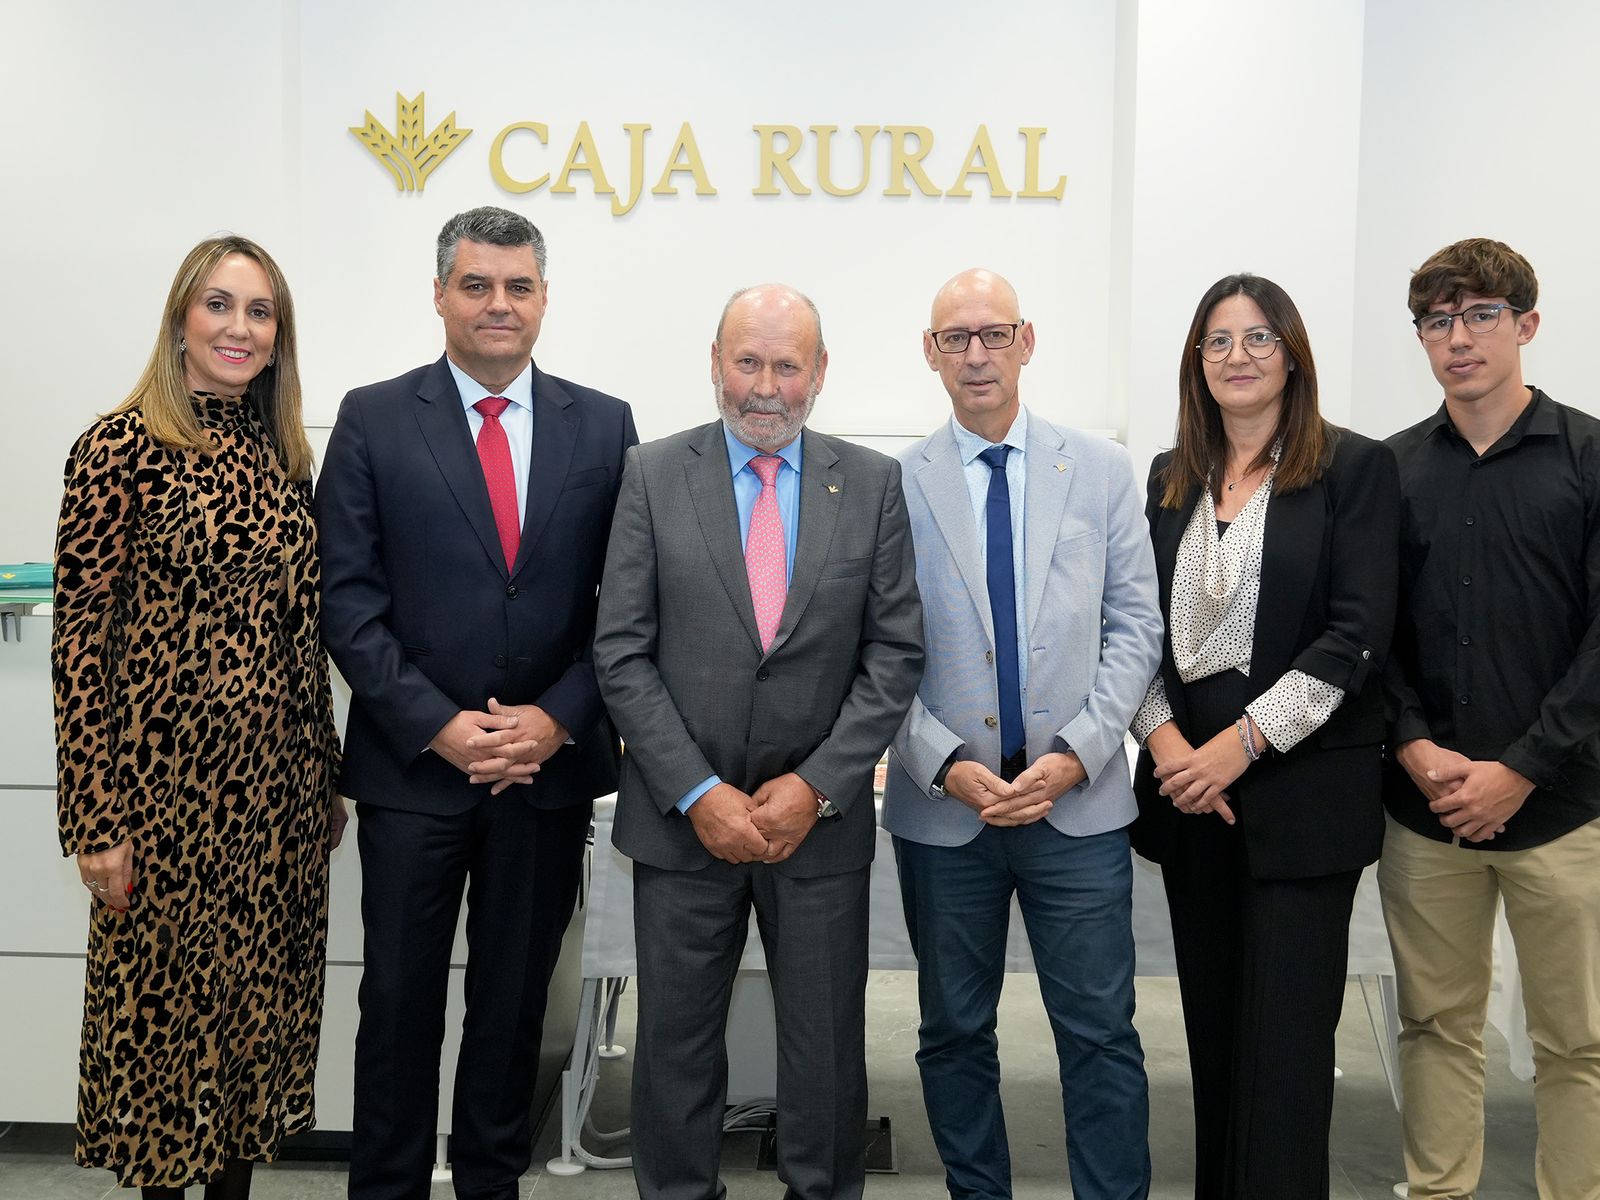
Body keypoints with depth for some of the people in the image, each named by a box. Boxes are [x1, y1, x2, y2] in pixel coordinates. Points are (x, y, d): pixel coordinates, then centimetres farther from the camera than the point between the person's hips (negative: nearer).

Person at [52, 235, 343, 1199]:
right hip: (169, 772, -5)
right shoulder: (124, 445, -9)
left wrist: (328, 776, 12)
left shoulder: (281, 451, 8)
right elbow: (79, 637, -11)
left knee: (264, 995, 14)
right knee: (164, 996, 9)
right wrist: (97, 821, -13)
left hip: (279, 777, 6)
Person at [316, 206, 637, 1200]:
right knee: (400, 998, 7)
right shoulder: (373, 419, 0)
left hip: (551, 765, 2)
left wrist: (557, 719, -9)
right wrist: (437, 725, -12)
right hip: (413, 763, -1)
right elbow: (349, 598, -4)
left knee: (517, 995, 13)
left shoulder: (605, 425, 4)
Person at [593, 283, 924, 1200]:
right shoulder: (654, 476, -1)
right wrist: (697, 793, -11)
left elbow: (895, 654, -1)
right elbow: (623, 653, -4)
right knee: (677, 1045, 12)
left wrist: (816, 788, -10)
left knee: (827, 1046, 12)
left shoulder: (874, 485, 1)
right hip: (683, 817, 0)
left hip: (821, 817, 1)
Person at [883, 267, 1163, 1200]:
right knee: (955, 1033, 14)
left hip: (1080, 799, 0)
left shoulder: (1103, 470, 3)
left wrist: (1074, 754, -9)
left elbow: (1135, 628, 1)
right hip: (942, 803, 0)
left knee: (1101, 1033, 5)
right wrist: (947, 765, -12)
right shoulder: (895, 485, -1)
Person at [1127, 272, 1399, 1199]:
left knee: (1286, 1035, -2)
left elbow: (1357, 634, -11)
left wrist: (1240, 744, -16)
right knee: (1212, 1023, 12)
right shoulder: (1172, 478, 12)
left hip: (1301, 788, -4)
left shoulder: (1355, 468, -3)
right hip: (1187, 782, 4)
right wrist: (1164, 738, -7)